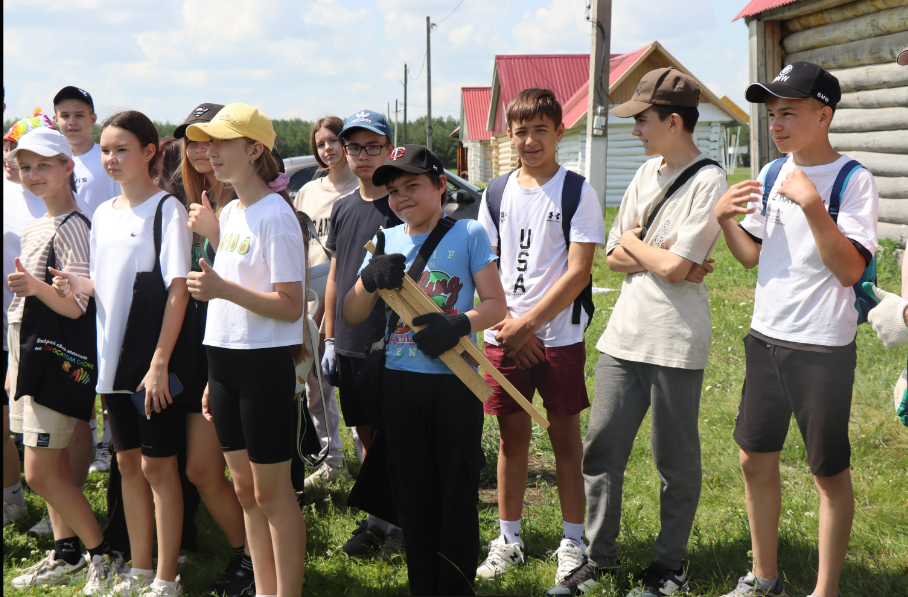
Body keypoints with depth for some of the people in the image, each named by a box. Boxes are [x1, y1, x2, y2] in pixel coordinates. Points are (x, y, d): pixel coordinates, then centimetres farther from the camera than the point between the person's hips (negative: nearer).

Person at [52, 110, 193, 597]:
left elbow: (177, 289, -16)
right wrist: (82, 285, -4)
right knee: (128, 462, 13)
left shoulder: (166, 209, -10)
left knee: (157, 465, 0)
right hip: (113, 357, 7)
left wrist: (160, 361, -20)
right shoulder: (103, 214, 12)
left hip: (153, 360, -7)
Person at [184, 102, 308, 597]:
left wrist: (224, 289, -27)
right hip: (224, 361, 8)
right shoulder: (229, 213, 13)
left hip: (264, 364, -8)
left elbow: (291, 307, -18)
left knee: (271, 490, 0)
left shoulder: (275, 215, -13)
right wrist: (213, 378, 17)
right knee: (244, 487, 14)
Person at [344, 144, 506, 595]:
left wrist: (459, 324, -22)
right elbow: (352, 315, 7)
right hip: (399, 383, 4)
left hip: (454, 382, -4)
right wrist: (370, 279, -13)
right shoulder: (388, 242, 10)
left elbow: (496, 305, -3)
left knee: (457, 494, 3)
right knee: (412, 494, 10)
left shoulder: (468, 234, -1)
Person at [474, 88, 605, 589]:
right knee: (512, 435, 9)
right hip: (504, 335, 3)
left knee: (564, 435, 3)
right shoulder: (496, 193, 8)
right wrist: (506, 324, -5)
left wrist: (527, 324, -14)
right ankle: (508, 539, 20)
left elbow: (578, 272, -11)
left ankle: (572, 541, 15)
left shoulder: (576, 191, -5)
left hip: (559, 334, -3)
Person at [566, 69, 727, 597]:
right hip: (624, 334, 7)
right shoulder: (648, 173, 11)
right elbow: (613, 256, 10)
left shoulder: (709, 182, -12)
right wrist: (660, 257, -9)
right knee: (601, 448, 8)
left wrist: (634, 241, -2)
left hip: (675, 343, -7)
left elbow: (675, 267, -19)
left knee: (676, 461, 6)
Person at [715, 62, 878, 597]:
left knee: (830, 471, 5)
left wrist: (812, 205, -30)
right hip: (766, 339, 7)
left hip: (824, 350, -7)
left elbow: (849, 269, -21)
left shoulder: (854, 181, -12)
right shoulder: (773, 175, 8)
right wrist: (724, 218, -3)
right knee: (756, 458, 14)